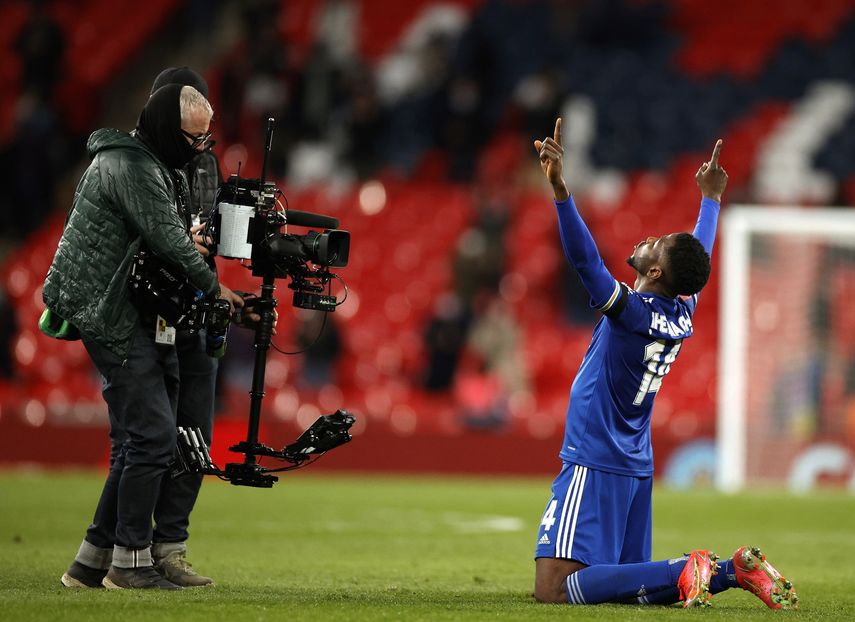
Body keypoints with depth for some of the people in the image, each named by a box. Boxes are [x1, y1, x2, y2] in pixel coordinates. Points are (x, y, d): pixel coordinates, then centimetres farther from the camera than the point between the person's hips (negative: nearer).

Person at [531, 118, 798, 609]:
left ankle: (684, 571, -21)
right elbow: (699, 257, 24)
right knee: (626, 583, 14)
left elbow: (586, 259, -30)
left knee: (554, 588, -16)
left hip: (594, 467, -8)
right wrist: (711, 198, 39)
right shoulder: (683, 315, 5)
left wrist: (560, 190, -39)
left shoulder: (631, 311, -16)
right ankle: (732, 571, 1)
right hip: (637, 469, 8)